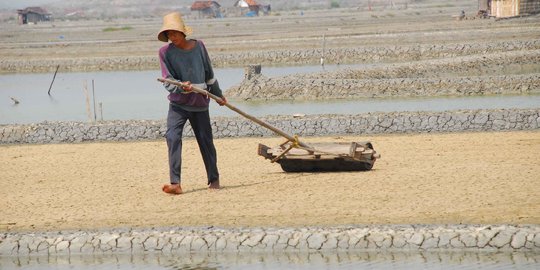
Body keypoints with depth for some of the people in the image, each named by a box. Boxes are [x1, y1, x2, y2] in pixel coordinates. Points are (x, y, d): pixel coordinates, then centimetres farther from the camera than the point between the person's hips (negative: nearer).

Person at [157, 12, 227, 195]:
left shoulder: (199, 46, 0)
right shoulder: (165, 52, -6)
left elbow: (209, 74, 13)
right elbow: (168, 81, -11)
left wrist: (218, 94, 22)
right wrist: (181, 87, -31)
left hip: (200, 104, 2)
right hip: (178, 104, -2)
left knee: (206, 141, 8)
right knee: (172, 137, -21)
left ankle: (214, 180, 27)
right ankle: (175, 183, -25)